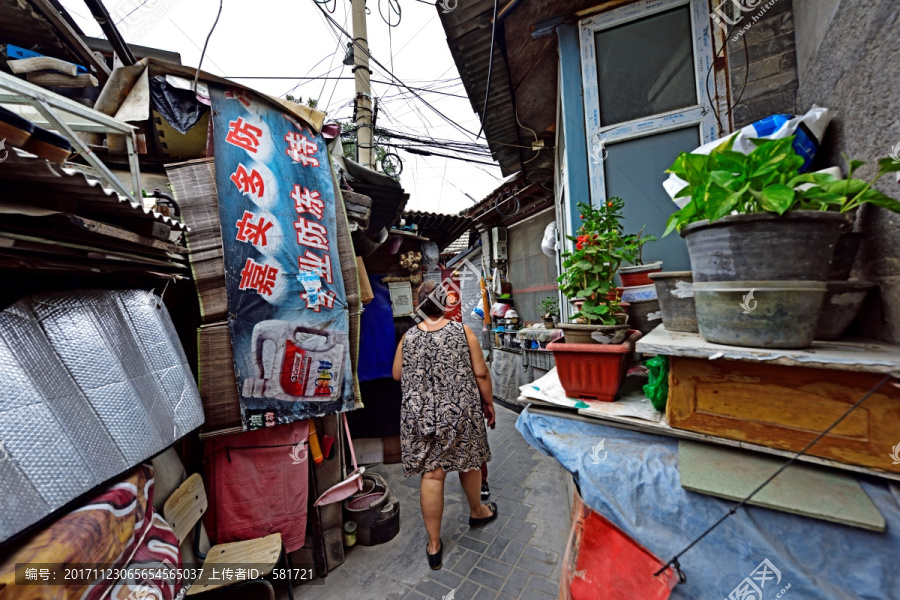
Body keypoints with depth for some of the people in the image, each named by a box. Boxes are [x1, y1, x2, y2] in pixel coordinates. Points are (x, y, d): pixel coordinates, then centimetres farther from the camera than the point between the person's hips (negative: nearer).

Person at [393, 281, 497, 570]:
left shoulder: (408, 337, -4)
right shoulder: (462, 331, -9)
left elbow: (397, 375, 7)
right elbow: (481, 373, -7)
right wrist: (488, 403, 6)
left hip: (420, 415, 1)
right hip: (461, 411, 0)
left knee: (432, 474, 11)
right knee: (469, 463, 23)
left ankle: (434, 544, 27)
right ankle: (477, 511, 48)